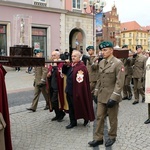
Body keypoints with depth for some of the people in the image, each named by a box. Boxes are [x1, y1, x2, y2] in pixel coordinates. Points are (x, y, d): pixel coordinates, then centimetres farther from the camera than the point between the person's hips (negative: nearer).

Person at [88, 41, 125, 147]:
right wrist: (96, 92, 13)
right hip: (101, 96, 6)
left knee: (112, 119, 10)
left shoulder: (118, 63, -14)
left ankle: (112, 137, 29)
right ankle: (98, 138, 19)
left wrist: (114, 98, -20)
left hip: (112, 96, -6)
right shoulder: (101, 62, 8)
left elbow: (120, 82, -17)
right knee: (99, 117, 8)